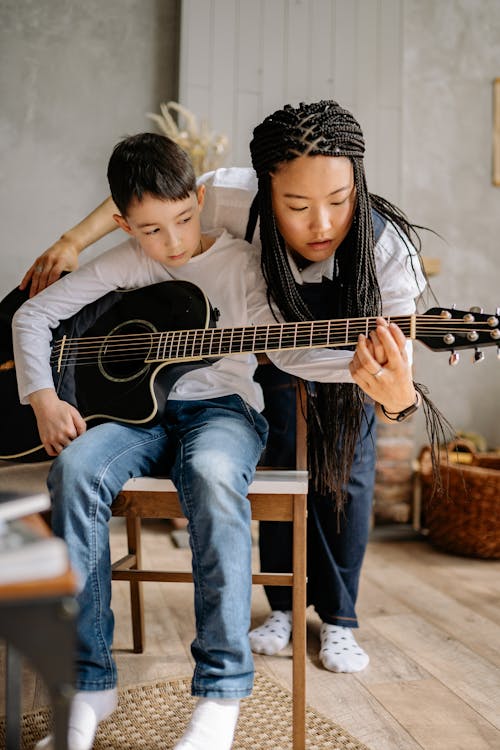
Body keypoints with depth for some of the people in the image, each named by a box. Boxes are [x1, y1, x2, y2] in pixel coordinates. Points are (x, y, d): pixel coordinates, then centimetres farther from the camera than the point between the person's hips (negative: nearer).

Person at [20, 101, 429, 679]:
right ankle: (284, 607, 17)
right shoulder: (242, 201, -37)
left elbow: (394, 375, -47)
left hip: (348, 358, -1)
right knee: (283, 467, -1)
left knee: (347, 478, -5)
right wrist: (74, 241, -25)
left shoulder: (386, 250, -41)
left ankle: (337, 618, 14)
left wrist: (398, 397, -71)